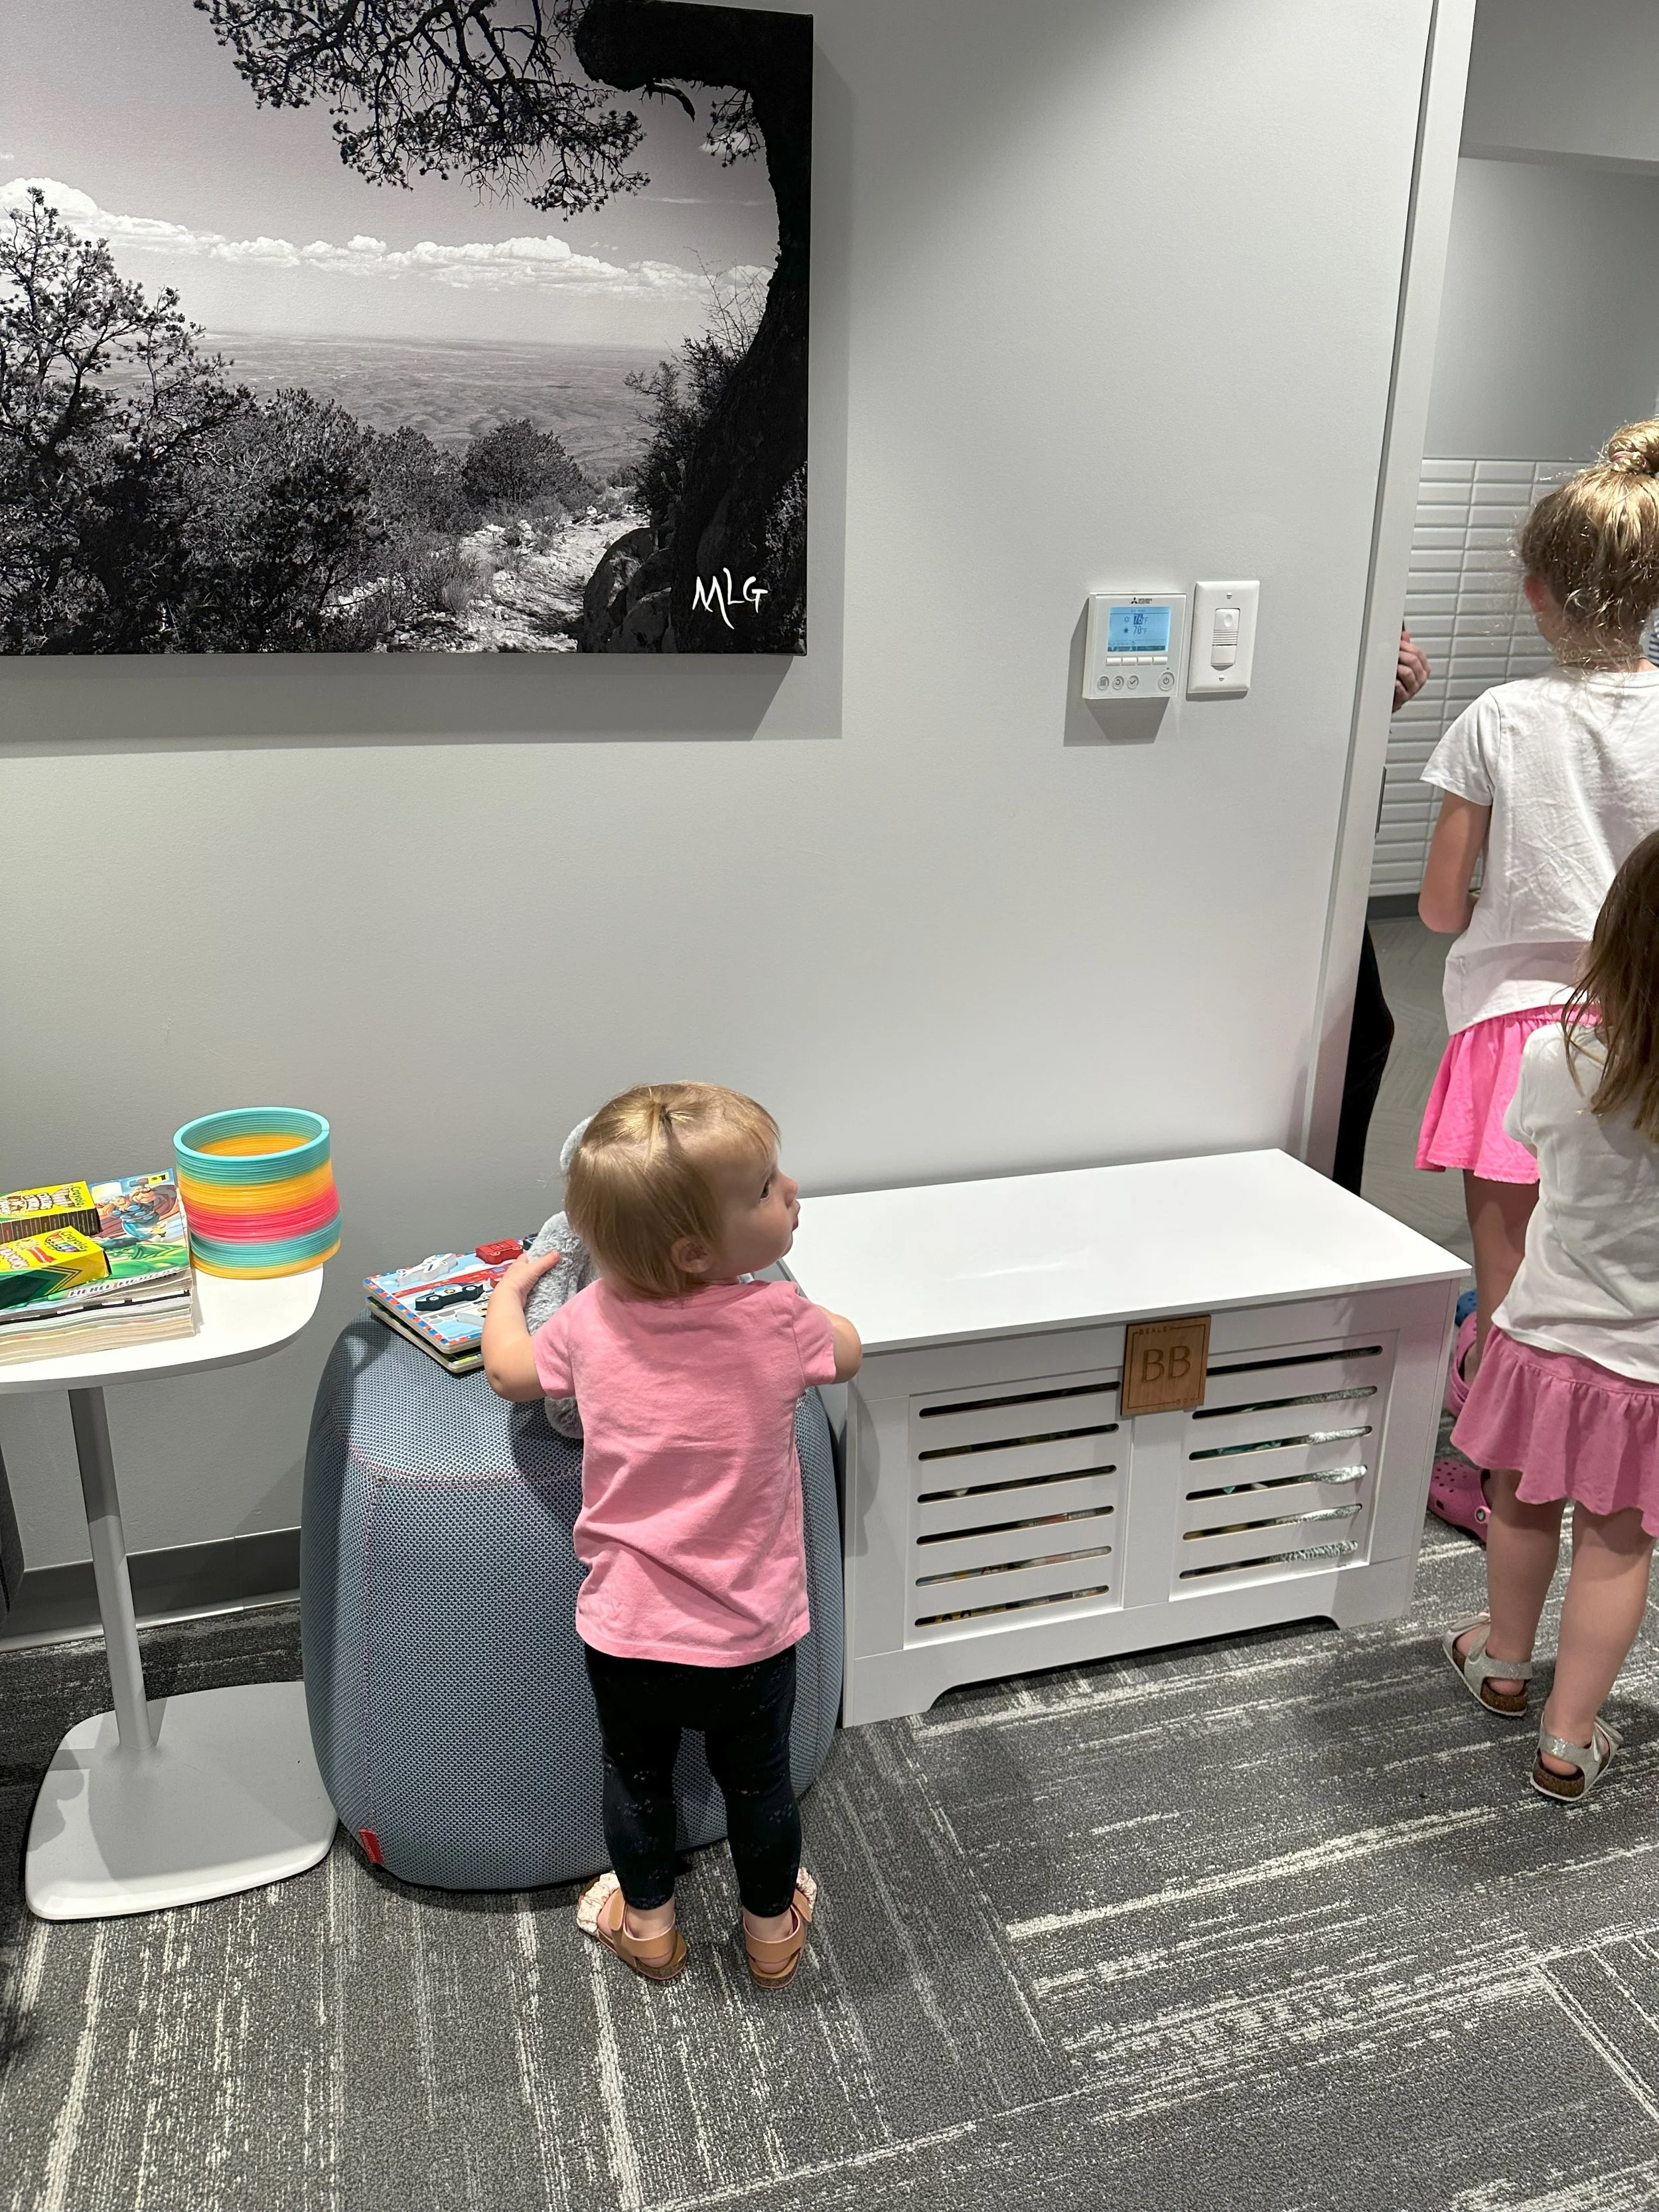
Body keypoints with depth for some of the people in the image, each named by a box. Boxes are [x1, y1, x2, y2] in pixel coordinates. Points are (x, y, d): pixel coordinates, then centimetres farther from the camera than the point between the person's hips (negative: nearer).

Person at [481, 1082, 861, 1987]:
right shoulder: (777, 1320, -22)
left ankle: (647, 1926, 49)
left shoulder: (591, 1318, -14)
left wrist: (508, 1290, 25)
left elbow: (510, 1371, 7)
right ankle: (772, 1928, 47)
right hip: (746, 1636, -1)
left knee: (635, 1777, 27)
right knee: (758, 1783, 25)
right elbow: (846, 1353, 1)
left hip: (624, 1632, 2)